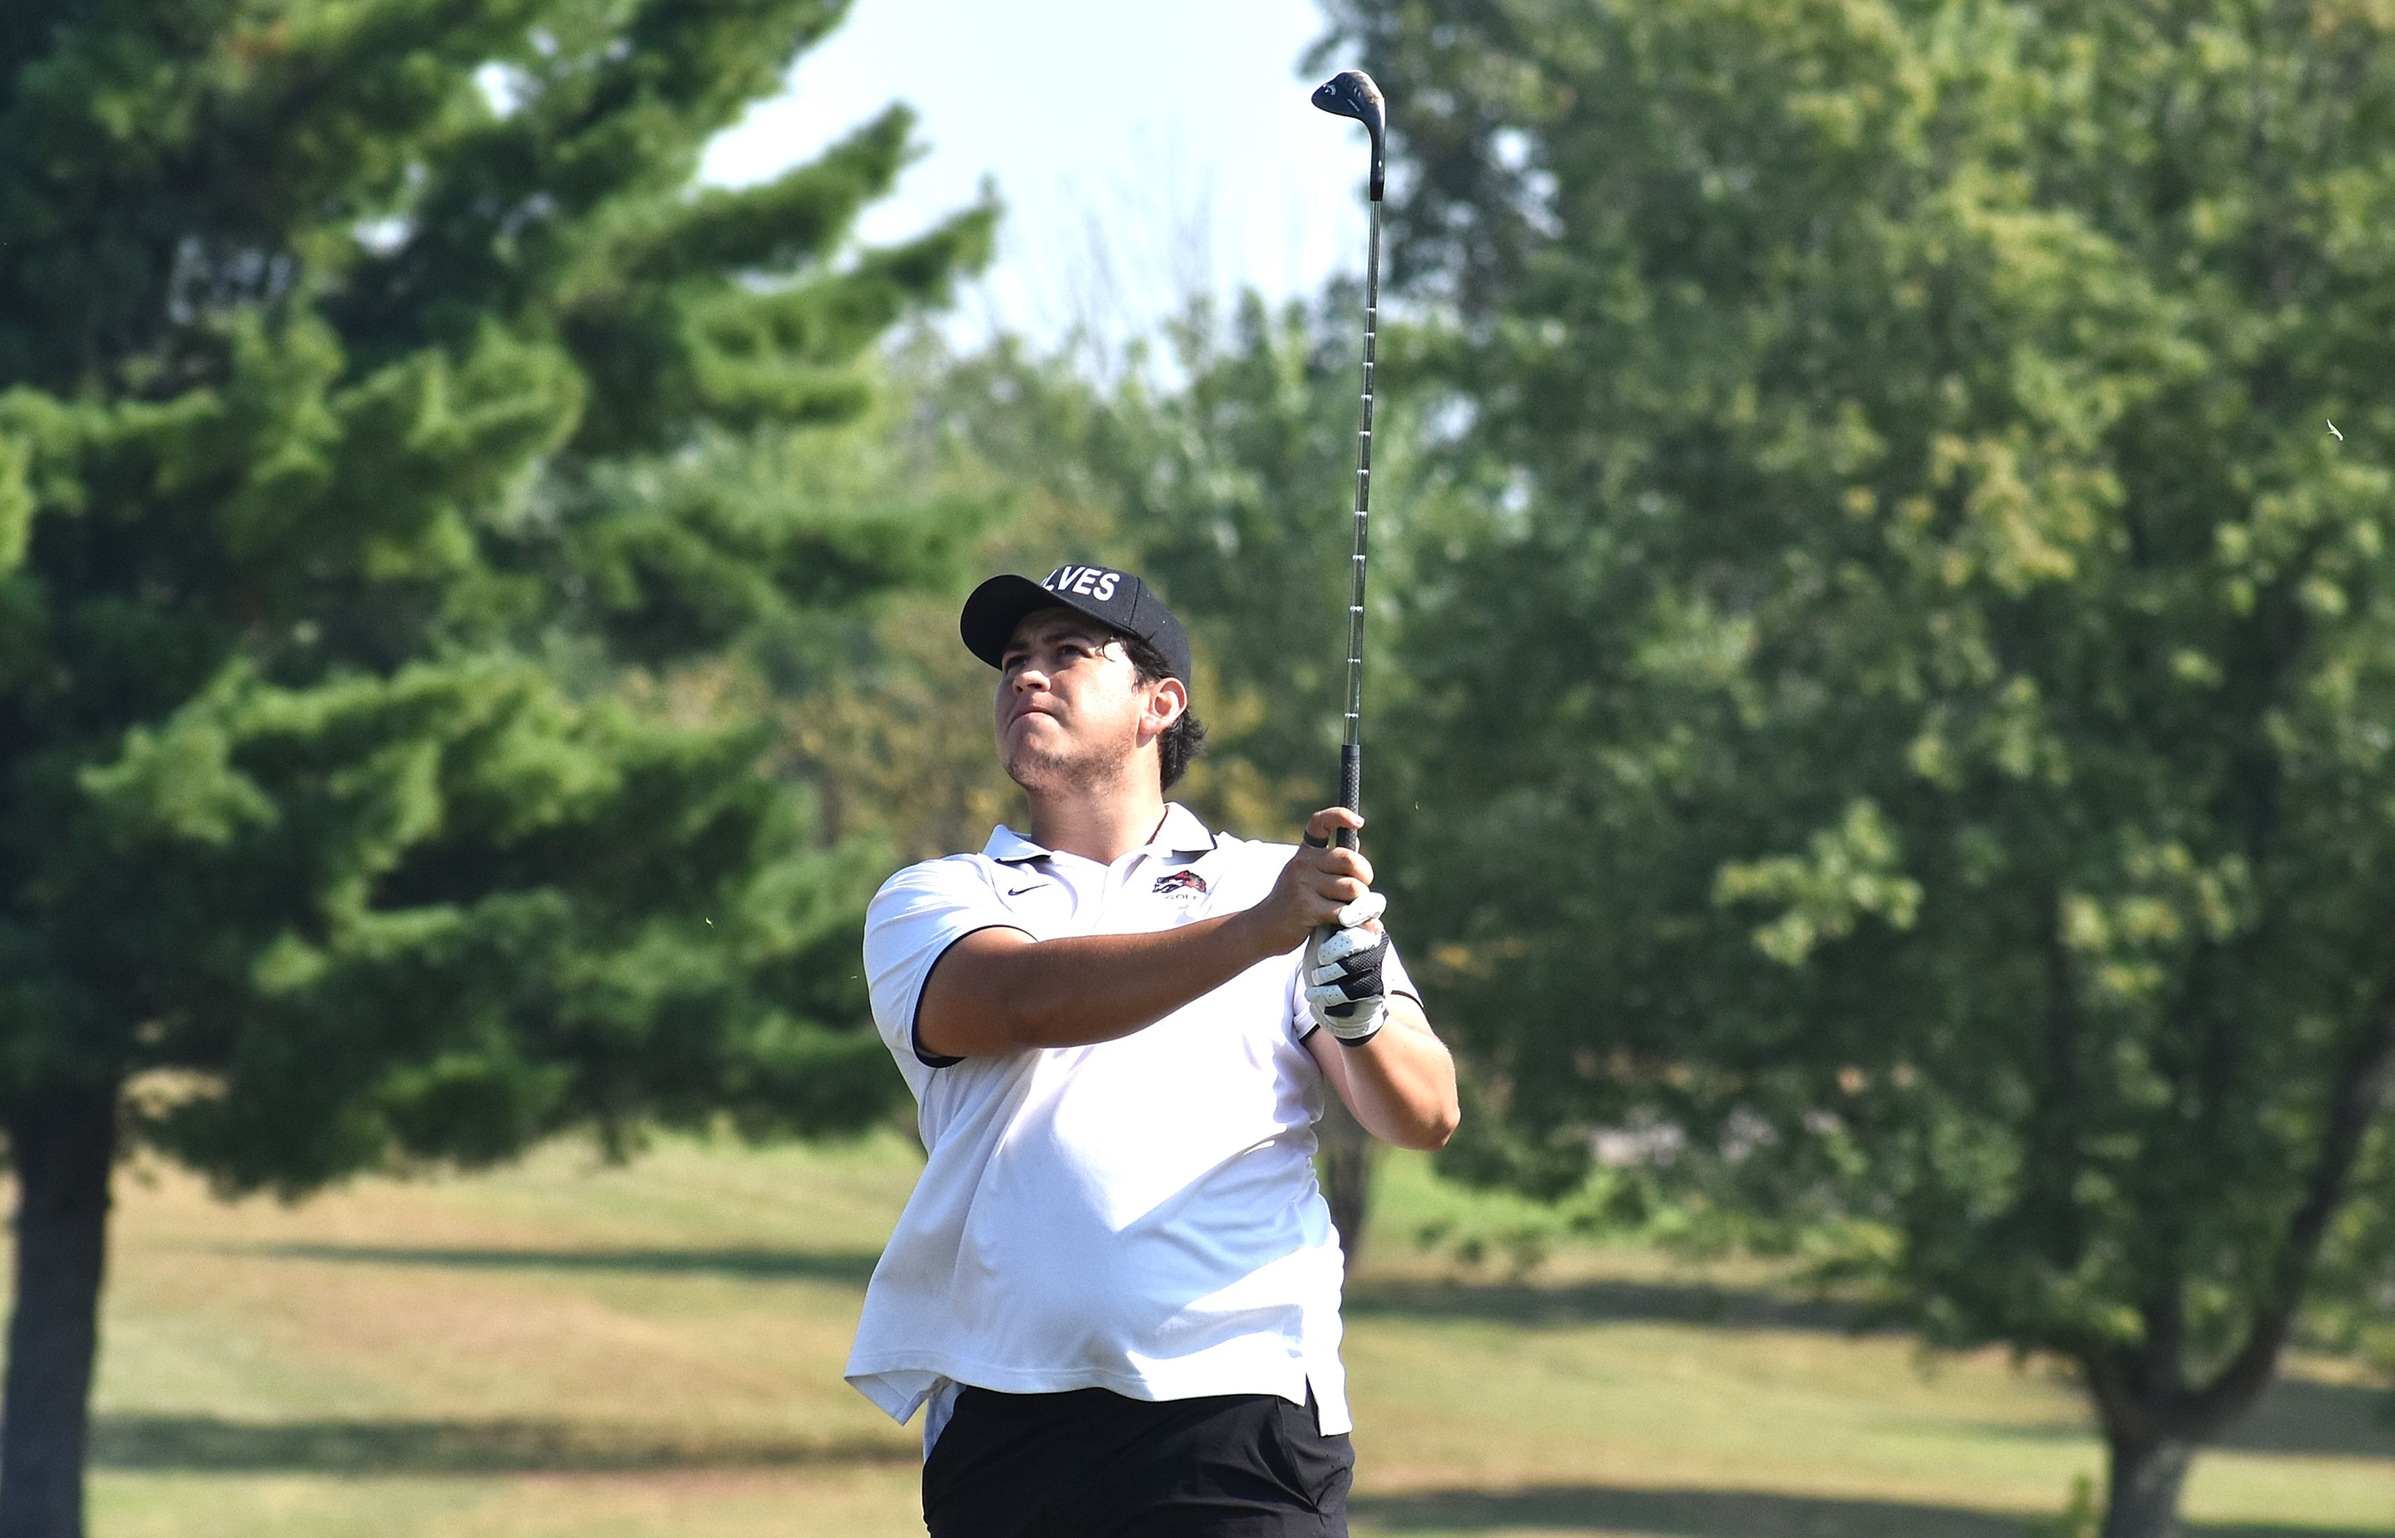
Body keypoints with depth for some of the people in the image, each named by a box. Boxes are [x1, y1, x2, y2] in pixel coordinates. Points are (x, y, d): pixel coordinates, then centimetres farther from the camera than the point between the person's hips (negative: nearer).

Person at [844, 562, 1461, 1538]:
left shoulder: (1284, 887, 14)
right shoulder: (929, 903, 14)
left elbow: (1423, 1118, 3)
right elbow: (1022, 999, -9)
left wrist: (1359, 1010, -19)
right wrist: (1257, 933, -22)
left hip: (1239, 1408, -1)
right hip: (1004, 1422, 1)